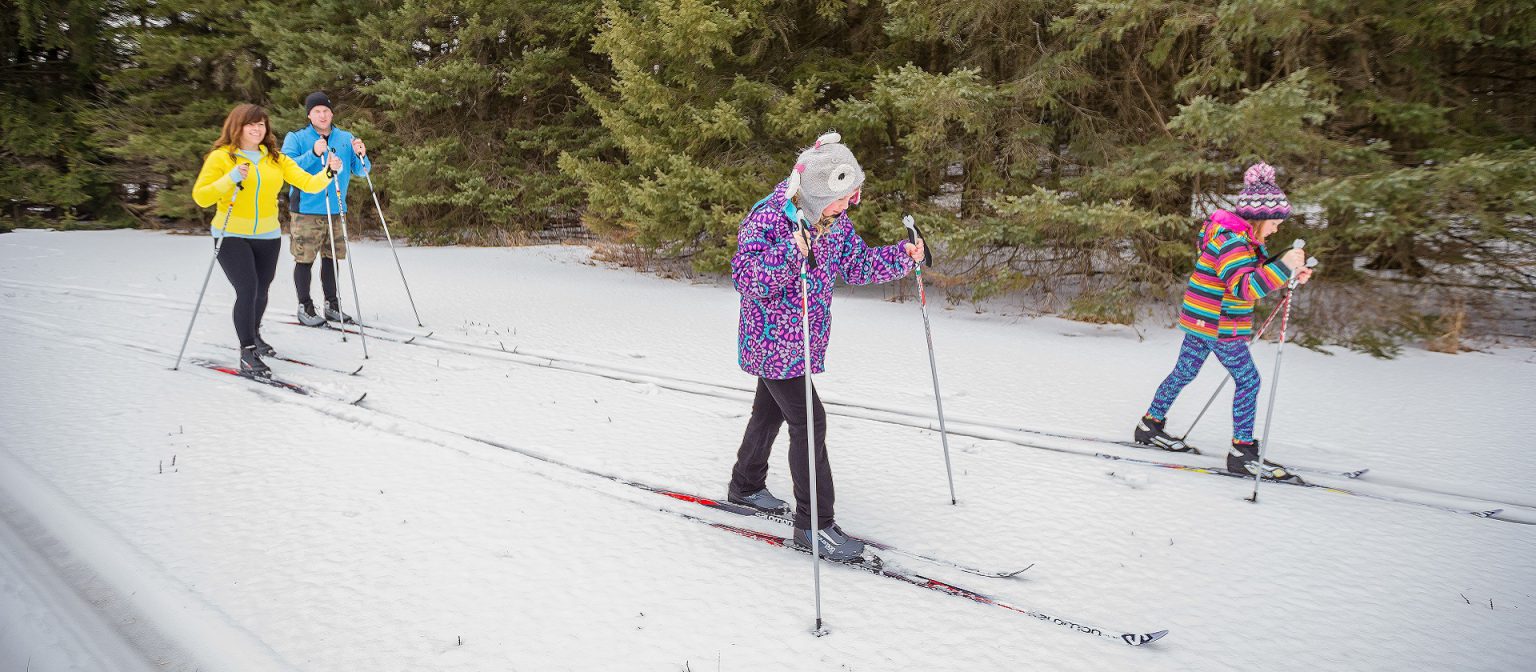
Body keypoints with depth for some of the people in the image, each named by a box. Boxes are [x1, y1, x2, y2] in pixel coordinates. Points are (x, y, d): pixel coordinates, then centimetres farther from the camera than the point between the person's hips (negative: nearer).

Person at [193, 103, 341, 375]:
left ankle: (253, 335, 41)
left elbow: (307, 183, -2)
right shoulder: (221, 157, -5)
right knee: (247, 290, -16)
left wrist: (329, 173, -21)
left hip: (268, 237, 4)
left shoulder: (276, 159, 6)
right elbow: (200, 197, -11)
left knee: (261, 290, 15)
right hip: (232, 236, -4)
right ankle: (247, 354, -8)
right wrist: (231, 179, -24)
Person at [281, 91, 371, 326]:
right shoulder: (296, 138, -1)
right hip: (306, 210, -4)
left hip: (336, 210, 4)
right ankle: (305, 307, 7)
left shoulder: (346, 139, 10)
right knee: (305, 260, -2)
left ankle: (332, 305, 20)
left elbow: (362, 171, 8)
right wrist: (313, 154, -26)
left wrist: (361, 156, -13)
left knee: (332, 258, 10)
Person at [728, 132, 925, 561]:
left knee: (771, 410, 24)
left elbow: (857, 264, 11)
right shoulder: (768, 218, -24)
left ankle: (746, 486, 45)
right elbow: (745, 278, -31)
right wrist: (790, 251, -44)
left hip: (802, 340, 9)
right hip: (772, 340, -9)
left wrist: (902, 257, -4)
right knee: (808, 422, -11)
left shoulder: (835, 221, 0)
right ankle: (814, 525, -2)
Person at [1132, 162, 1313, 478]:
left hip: (1203, 321, 10)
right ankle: (1242, 452, 3)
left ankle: (1150, 425, 29)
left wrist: (1290, 275, 6)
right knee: (1248, 380, -2)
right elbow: (1245, 288, -30)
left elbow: (1255, 274, 20)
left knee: (1184, 372, 18)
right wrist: (1284, 266, -32)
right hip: (1218, 325, -10)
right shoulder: (1230, 239, -22)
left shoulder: (1242, 238, 11)